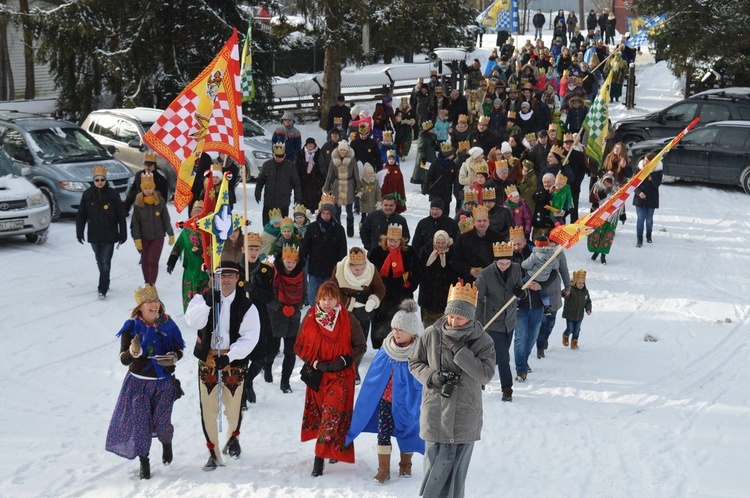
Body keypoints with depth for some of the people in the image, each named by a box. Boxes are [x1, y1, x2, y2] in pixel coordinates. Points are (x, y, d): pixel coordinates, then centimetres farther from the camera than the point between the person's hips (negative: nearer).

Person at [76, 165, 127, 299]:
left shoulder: (113, 194, -6)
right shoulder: (87, 194, -1)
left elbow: (121, 216, -2)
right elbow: (81, 215, 5)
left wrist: (123, 234, -2)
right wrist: (79, 232, 2)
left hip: (109, 235, -3)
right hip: (94, 235, 3)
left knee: (105, 262, -6)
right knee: (100, 262, 15)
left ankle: (103, 289, -4)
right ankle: (105, 284, 32)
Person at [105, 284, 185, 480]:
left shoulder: (168, 325, -5)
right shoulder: (131, 327, -10)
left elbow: (179, 349, 6)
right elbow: (124, 359, -12)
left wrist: (174, 357, -17)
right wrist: (134, 352, -34)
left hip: (165, 382, 1)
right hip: (139, 383, -1)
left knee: (161, 423, -1)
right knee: (141, 422, -2)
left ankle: (167, 443, 35)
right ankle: (144, 462, 17)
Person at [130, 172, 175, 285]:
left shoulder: (160, 202, -6)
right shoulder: (138, 203, -6)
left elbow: (166, 219, 1)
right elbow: (135, 222, -3)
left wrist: (171, 234, 4)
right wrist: (137, 238, -7)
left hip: (158, 237, -1)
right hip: (144, 237, 2)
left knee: (153, 261, -8)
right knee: (145, 261, 10)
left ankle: (152, 285, -4)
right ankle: (147, 284, 24)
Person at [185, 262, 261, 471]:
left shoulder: (247, 306, -3)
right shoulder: (203, 299, 1)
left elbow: (249, 338, -11)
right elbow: (192, 321, -17)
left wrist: (229, 356, -23)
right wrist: (207, 304, -32)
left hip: (235, 362, -1)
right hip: (207, 361, 1)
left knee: (234, 407, 5)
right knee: (208, 410, 2)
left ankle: (233, 437, 38)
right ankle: (213, 453, 17)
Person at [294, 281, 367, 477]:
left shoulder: (348, 320, -6)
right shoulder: (310, 318, -1)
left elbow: (361, 347, 2)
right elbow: (299, 346, 5)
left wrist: (344, 360, -13)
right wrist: (316, 363, -8)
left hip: (341, 375, -3)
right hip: (317, 375, 3)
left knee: (332, 413, -13)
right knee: (320, 412, 9)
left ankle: (320, 457, -12)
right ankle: (332, 449, 29)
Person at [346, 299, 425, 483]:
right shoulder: (387, 348, -9)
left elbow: (422, 383, -13)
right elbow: (375, 375, 5)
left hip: (407, 401, -3)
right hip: (385, 398, 3)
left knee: (407, 431, 14)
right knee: (383, 432, 1)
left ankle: (405, 464, 36)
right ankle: (383, 468, 12)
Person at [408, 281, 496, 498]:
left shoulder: (482, 341, -5)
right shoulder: (431, 335, -3)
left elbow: (486, 373, -15)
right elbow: (414, 363, 8)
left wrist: (459, 350, -20)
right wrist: (431, 376, -12)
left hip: (465, 417, 0)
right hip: (435, 414, 0)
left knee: (457, 467, 7)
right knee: (436, 464, 2)